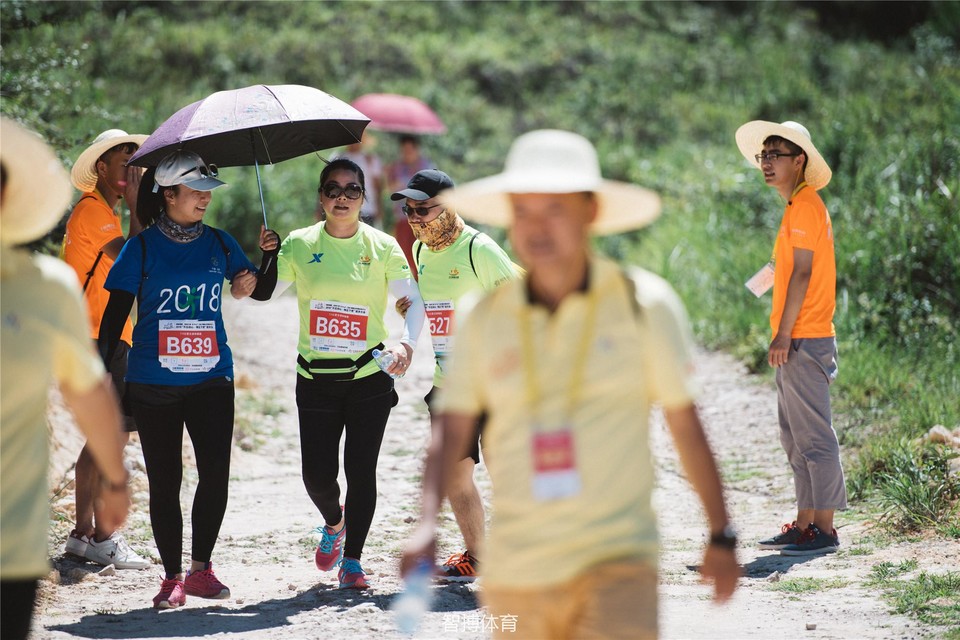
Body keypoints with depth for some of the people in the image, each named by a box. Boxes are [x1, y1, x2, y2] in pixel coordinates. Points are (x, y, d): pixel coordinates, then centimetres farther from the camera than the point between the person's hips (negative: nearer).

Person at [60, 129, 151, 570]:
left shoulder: (104, 211, 20)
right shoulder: (92, 211, -12)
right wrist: (136, 205, -13)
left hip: (109, 338, 11)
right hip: (100, 340, -11)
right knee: (112, 437, -11)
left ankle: (82, 534, 16)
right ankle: (102, 538, -8)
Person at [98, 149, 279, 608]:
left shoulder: (218, 243, 7)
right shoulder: (142, 248, -1)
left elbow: (260, 292, 13)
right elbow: (115, 313, -1)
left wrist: (269, 255, -5)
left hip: (211, 377, 2)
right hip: (153, 383, -2)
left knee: (215, 474, -6)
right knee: (164, 480, 3)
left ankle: (200, 569, 10)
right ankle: (172, 579, 12)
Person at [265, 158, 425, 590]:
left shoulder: (382, 247, 0)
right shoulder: (299, 246, 3)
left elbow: (414, 302, -3)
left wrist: (406, 344, -21)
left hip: (369, 376, -1)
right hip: (315, 378, 1)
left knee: (361, 471, -3)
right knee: (317, 475, -1)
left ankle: (352, 562, 11)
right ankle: (334, 522, 33)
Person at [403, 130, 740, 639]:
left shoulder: (644, 304, -2)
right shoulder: (485, 320, 3)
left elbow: (685, 425, 4)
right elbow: (451, 433, 2)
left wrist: (721, 537, 7)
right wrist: (427, 524, -13)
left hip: (618, 558, -3)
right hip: (516, 572, 3)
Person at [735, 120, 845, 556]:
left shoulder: (804, 205, -11)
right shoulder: (800, 206, 19)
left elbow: (802, 273, -17)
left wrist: (784, 335, -18)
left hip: (804, 339, -10)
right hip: (798, 341, 10)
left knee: (814, 436, -9)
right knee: (796, 438, 12)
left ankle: (824, 530, -8)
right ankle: (804, 524, 16)